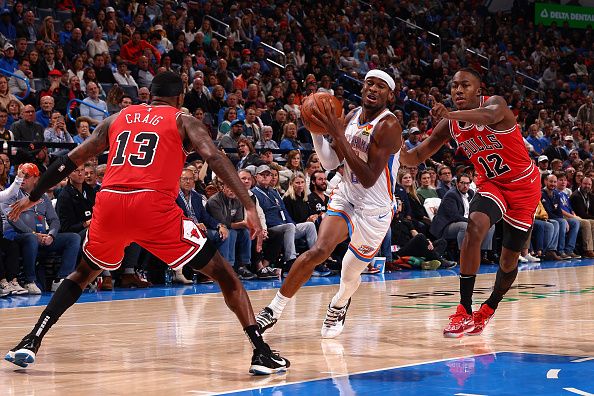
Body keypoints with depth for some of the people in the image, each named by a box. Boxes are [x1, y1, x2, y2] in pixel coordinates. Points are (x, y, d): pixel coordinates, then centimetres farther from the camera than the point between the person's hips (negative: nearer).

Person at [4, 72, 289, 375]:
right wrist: (249, 207, -10)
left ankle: (31, 341, 17)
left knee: (83, 274, 30)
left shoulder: (117, 118, 25)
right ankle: (261, 352, -2)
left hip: (109, 204, 4)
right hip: (154, 206, -3)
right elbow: (214, 157, -3)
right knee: (222, 273, 9)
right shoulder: (183, 121, 15)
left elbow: (72, 160, 26)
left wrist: (33, 197, 37)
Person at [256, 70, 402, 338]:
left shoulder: (388, 126, -21)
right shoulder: (352, 117, 1)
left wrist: (338, 135, -30)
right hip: (345, 198, 3)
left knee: (350, 276, 9)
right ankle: (274, 309, -15)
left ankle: (339, 305, 45)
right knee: (319, 250, -23)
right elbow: (330, 163, 6)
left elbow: (369, 179, -28)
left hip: (375, 210, -3)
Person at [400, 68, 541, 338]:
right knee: (474, 228, -28)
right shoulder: (450, 126, -6)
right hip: (490, 184, 3)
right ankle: (464, 312, -28)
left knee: (509, 260, 7)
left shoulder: (494, 103, -22)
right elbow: (416, 158, -3)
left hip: (524, 186, -3)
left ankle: (489, 309, 35)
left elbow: (489, 116, -48)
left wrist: (450, 114, -66)